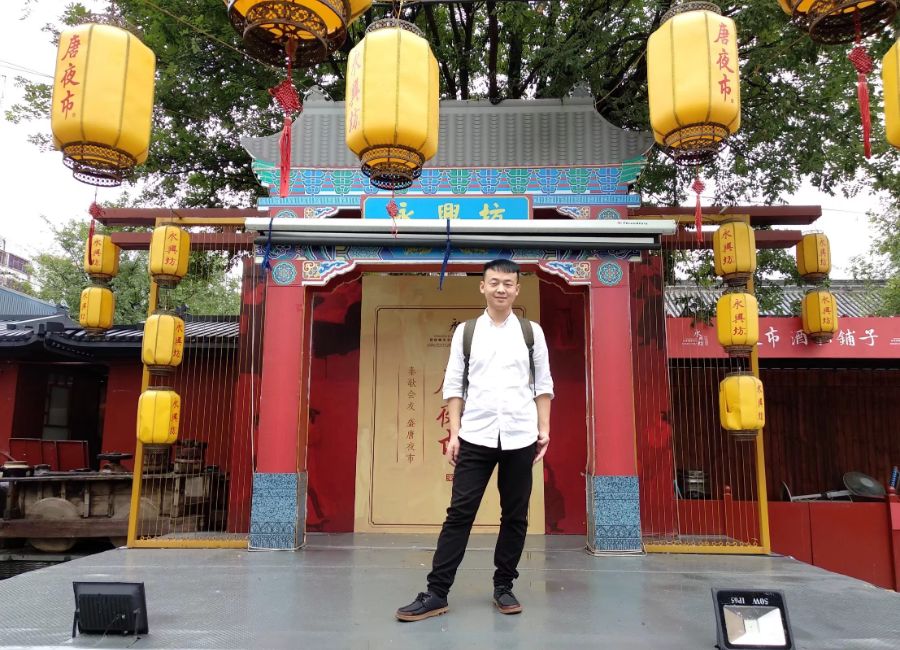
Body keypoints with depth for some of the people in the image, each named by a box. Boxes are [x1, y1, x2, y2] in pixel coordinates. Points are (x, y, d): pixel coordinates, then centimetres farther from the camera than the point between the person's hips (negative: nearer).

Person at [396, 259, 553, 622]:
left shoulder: (531, 332, 7)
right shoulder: (466, 332, 5)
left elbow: (543, 385, 9)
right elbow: (454, 385, 5)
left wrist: (544, 430, 2)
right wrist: (454, 433, -1)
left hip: (519, 437, 1)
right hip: (476, 437, -1)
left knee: (515, 516, 8)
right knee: (459, 514, -1)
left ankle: (503, 587, 24)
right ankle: (436, 593, 5)